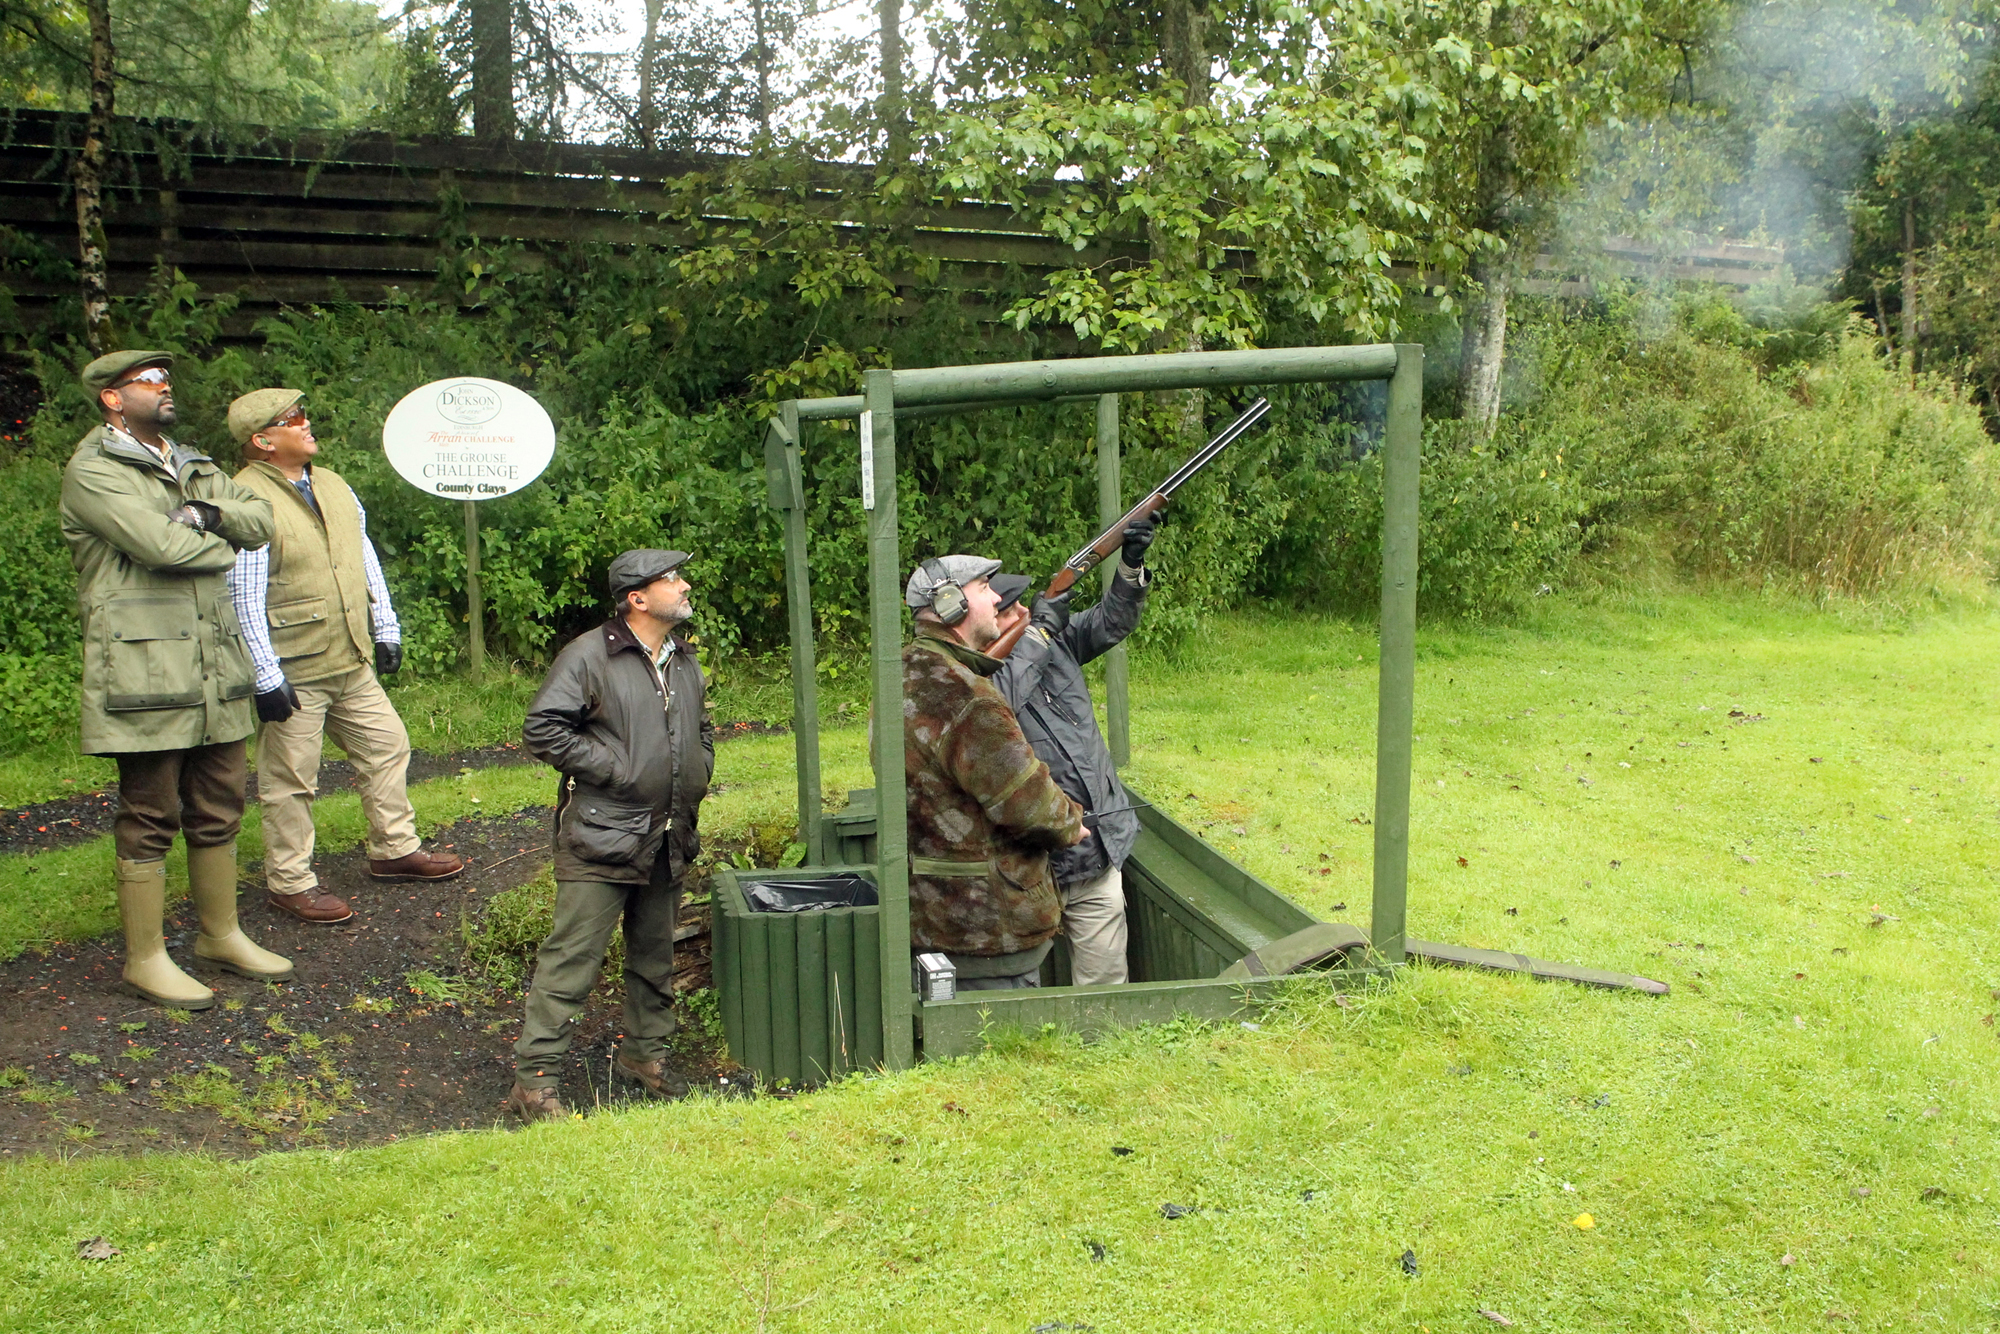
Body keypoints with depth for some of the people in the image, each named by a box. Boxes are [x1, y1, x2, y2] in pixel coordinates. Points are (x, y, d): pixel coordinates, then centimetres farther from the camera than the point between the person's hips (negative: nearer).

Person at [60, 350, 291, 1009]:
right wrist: (223, 547, 0)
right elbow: (160, 545, -18)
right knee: (149, 817, 0)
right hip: (144, 672, -7)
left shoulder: (196, 469, 20)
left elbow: (261, 517, 8)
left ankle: (221, 934, 27)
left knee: (218, 809, 14)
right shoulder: (92, 472, -6)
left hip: (216, 668, 7)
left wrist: (209, 515, -10)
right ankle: (145, 958, 12)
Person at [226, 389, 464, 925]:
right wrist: (266, 678, -20)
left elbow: (364, 557, 18)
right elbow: (243, 597, -19)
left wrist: (386, 630, 16)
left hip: (352, 662, 8)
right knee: (290, 780, 3)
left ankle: (395, 850, 31)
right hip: (292, 673, -8)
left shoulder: (332, 485, 10)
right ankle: (288, 882, 17)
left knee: (387, 745, 16)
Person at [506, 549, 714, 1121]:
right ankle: (535, 1078, 2)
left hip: (670, 840, 7)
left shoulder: (686, 661, 15)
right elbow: (542, 729, -13)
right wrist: (612, 769, -15)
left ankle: (644, 1052, 33)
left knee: (655, 955, 17)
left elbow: (703, 729, 29)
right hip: (601, 838, -7)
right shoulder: (589, 655, -9)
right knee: (571, 957, -6)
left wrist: (698, 774, 11)